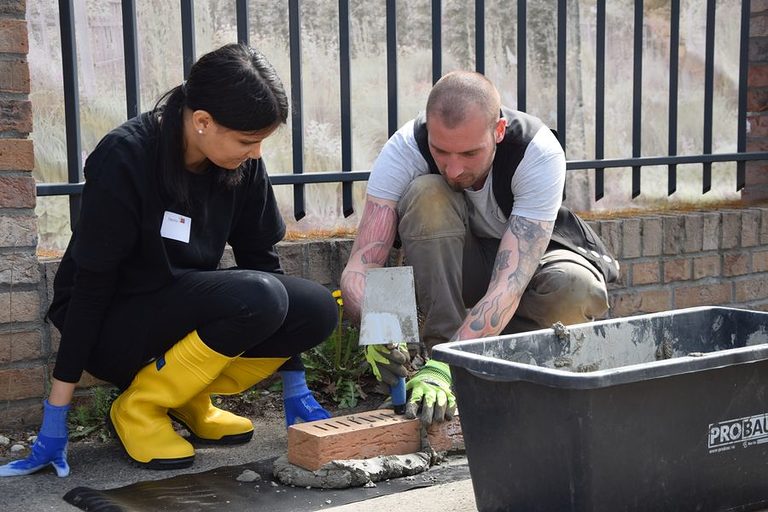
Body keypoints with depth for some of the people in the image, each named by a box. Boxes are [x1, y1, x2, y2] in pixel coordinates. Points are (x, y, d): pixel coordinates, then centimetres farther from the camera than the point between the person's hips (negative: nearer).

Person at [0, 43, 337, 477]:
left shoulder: (243, 164, -7)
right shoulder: (125, 159, -23)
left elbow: (262, 261, 1)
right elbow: (89, 286, -21)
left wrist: (295, 388, 1)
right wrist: (55, 420, -19)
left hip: (187, 312, 6)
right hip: (111, 329, -6)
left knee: (318, 311, -16)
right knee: (256, 299, -31)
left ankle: (188, 402, 2)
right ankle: (138, 409, -10)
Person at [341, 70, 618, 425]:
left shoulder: (540, 153, -33)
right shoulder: (405, 149, -28)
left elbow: (509, 285, -40)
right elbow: (360, 265, -31)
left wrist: (442, 368, -51)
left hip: (531, 261, -1)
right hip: (455, 261, 1)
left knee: (578, 289, -36)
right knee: (427, 194, -31)